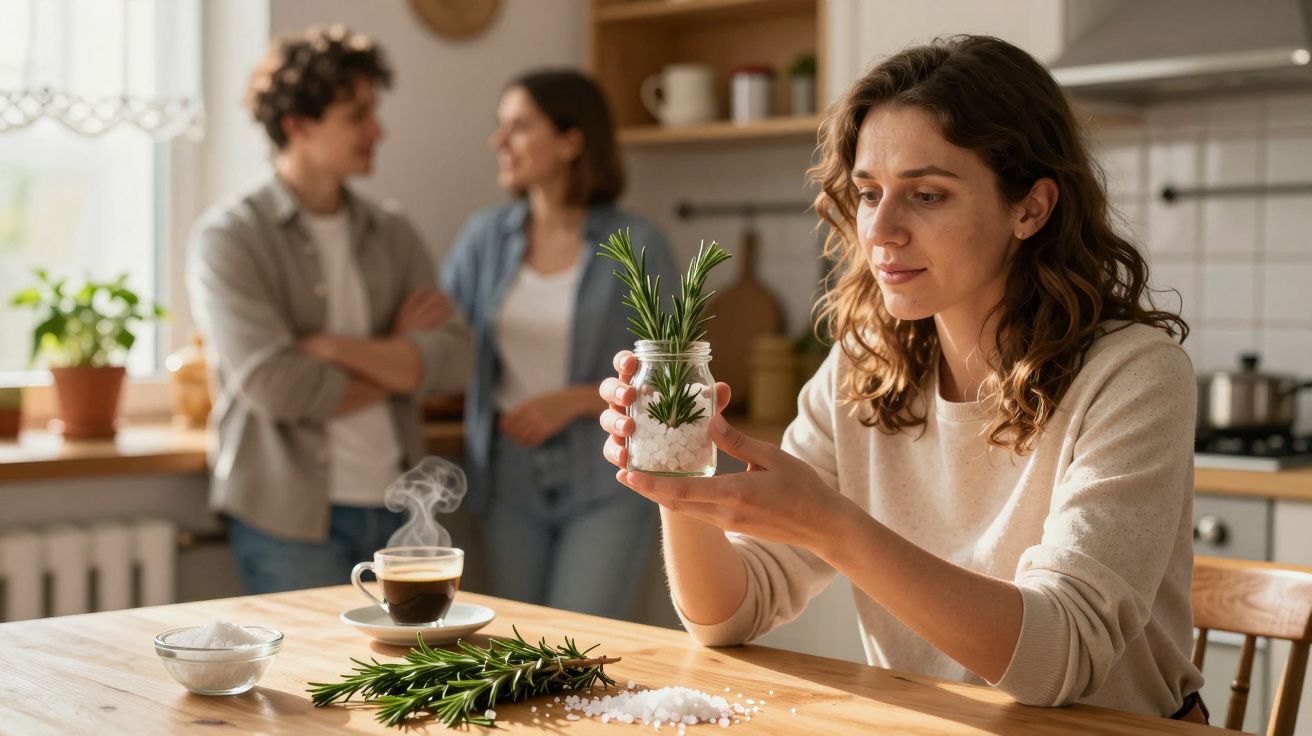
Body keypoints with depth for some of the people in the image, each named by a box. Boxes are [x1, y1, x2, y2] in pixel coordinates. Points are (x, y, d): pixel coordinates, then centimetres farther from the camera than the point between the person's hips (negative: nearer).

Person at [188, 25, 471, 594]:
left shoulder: (391, 233, 11)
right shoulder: (229, 237, -5)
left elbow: (454, 359, 0)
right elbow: (274, 385, -17)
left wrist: (336, 347, -13)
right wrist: (395, 361, -3)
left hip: (395, 507, 5)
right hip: (291, 521, -5)